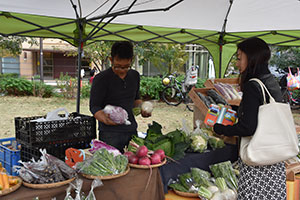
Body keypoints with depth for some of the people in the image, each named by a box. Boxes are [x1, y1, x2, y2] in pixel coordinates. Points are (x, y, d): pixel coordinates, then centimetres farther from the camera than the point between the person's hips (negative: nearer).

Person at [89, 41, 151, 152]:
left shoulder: (135, 76, 8)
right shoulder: (101, 79, -10)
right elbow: (94, 106, -11)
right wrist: (105, 119, -30)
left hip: (131, 131, 5)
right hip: (110, 133, -5)